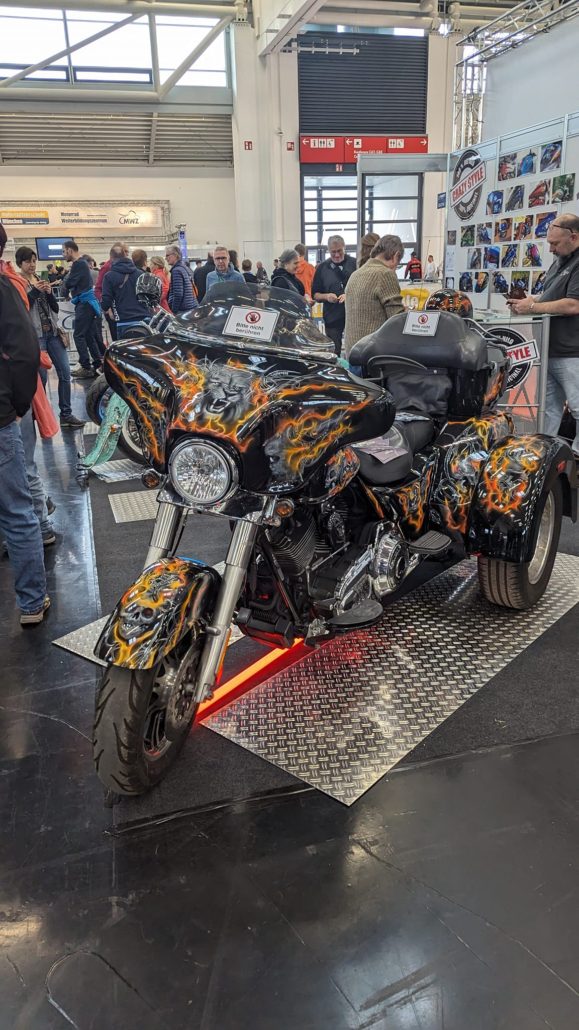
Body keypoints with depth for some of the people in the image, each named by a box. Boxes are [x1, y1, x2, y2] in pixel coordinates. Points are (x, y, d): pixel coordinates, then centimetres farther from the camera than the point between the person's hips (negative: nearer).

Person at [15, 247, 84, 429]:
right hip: (34, 335, -6)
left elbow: (55, 308, 13)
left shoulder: (41, 280, 15)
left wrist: (49, 293, -5)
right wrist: (34, 291, -18)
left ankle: (66, 415, 7)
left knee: (65, 373, 1)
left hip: (53, 333, 6)